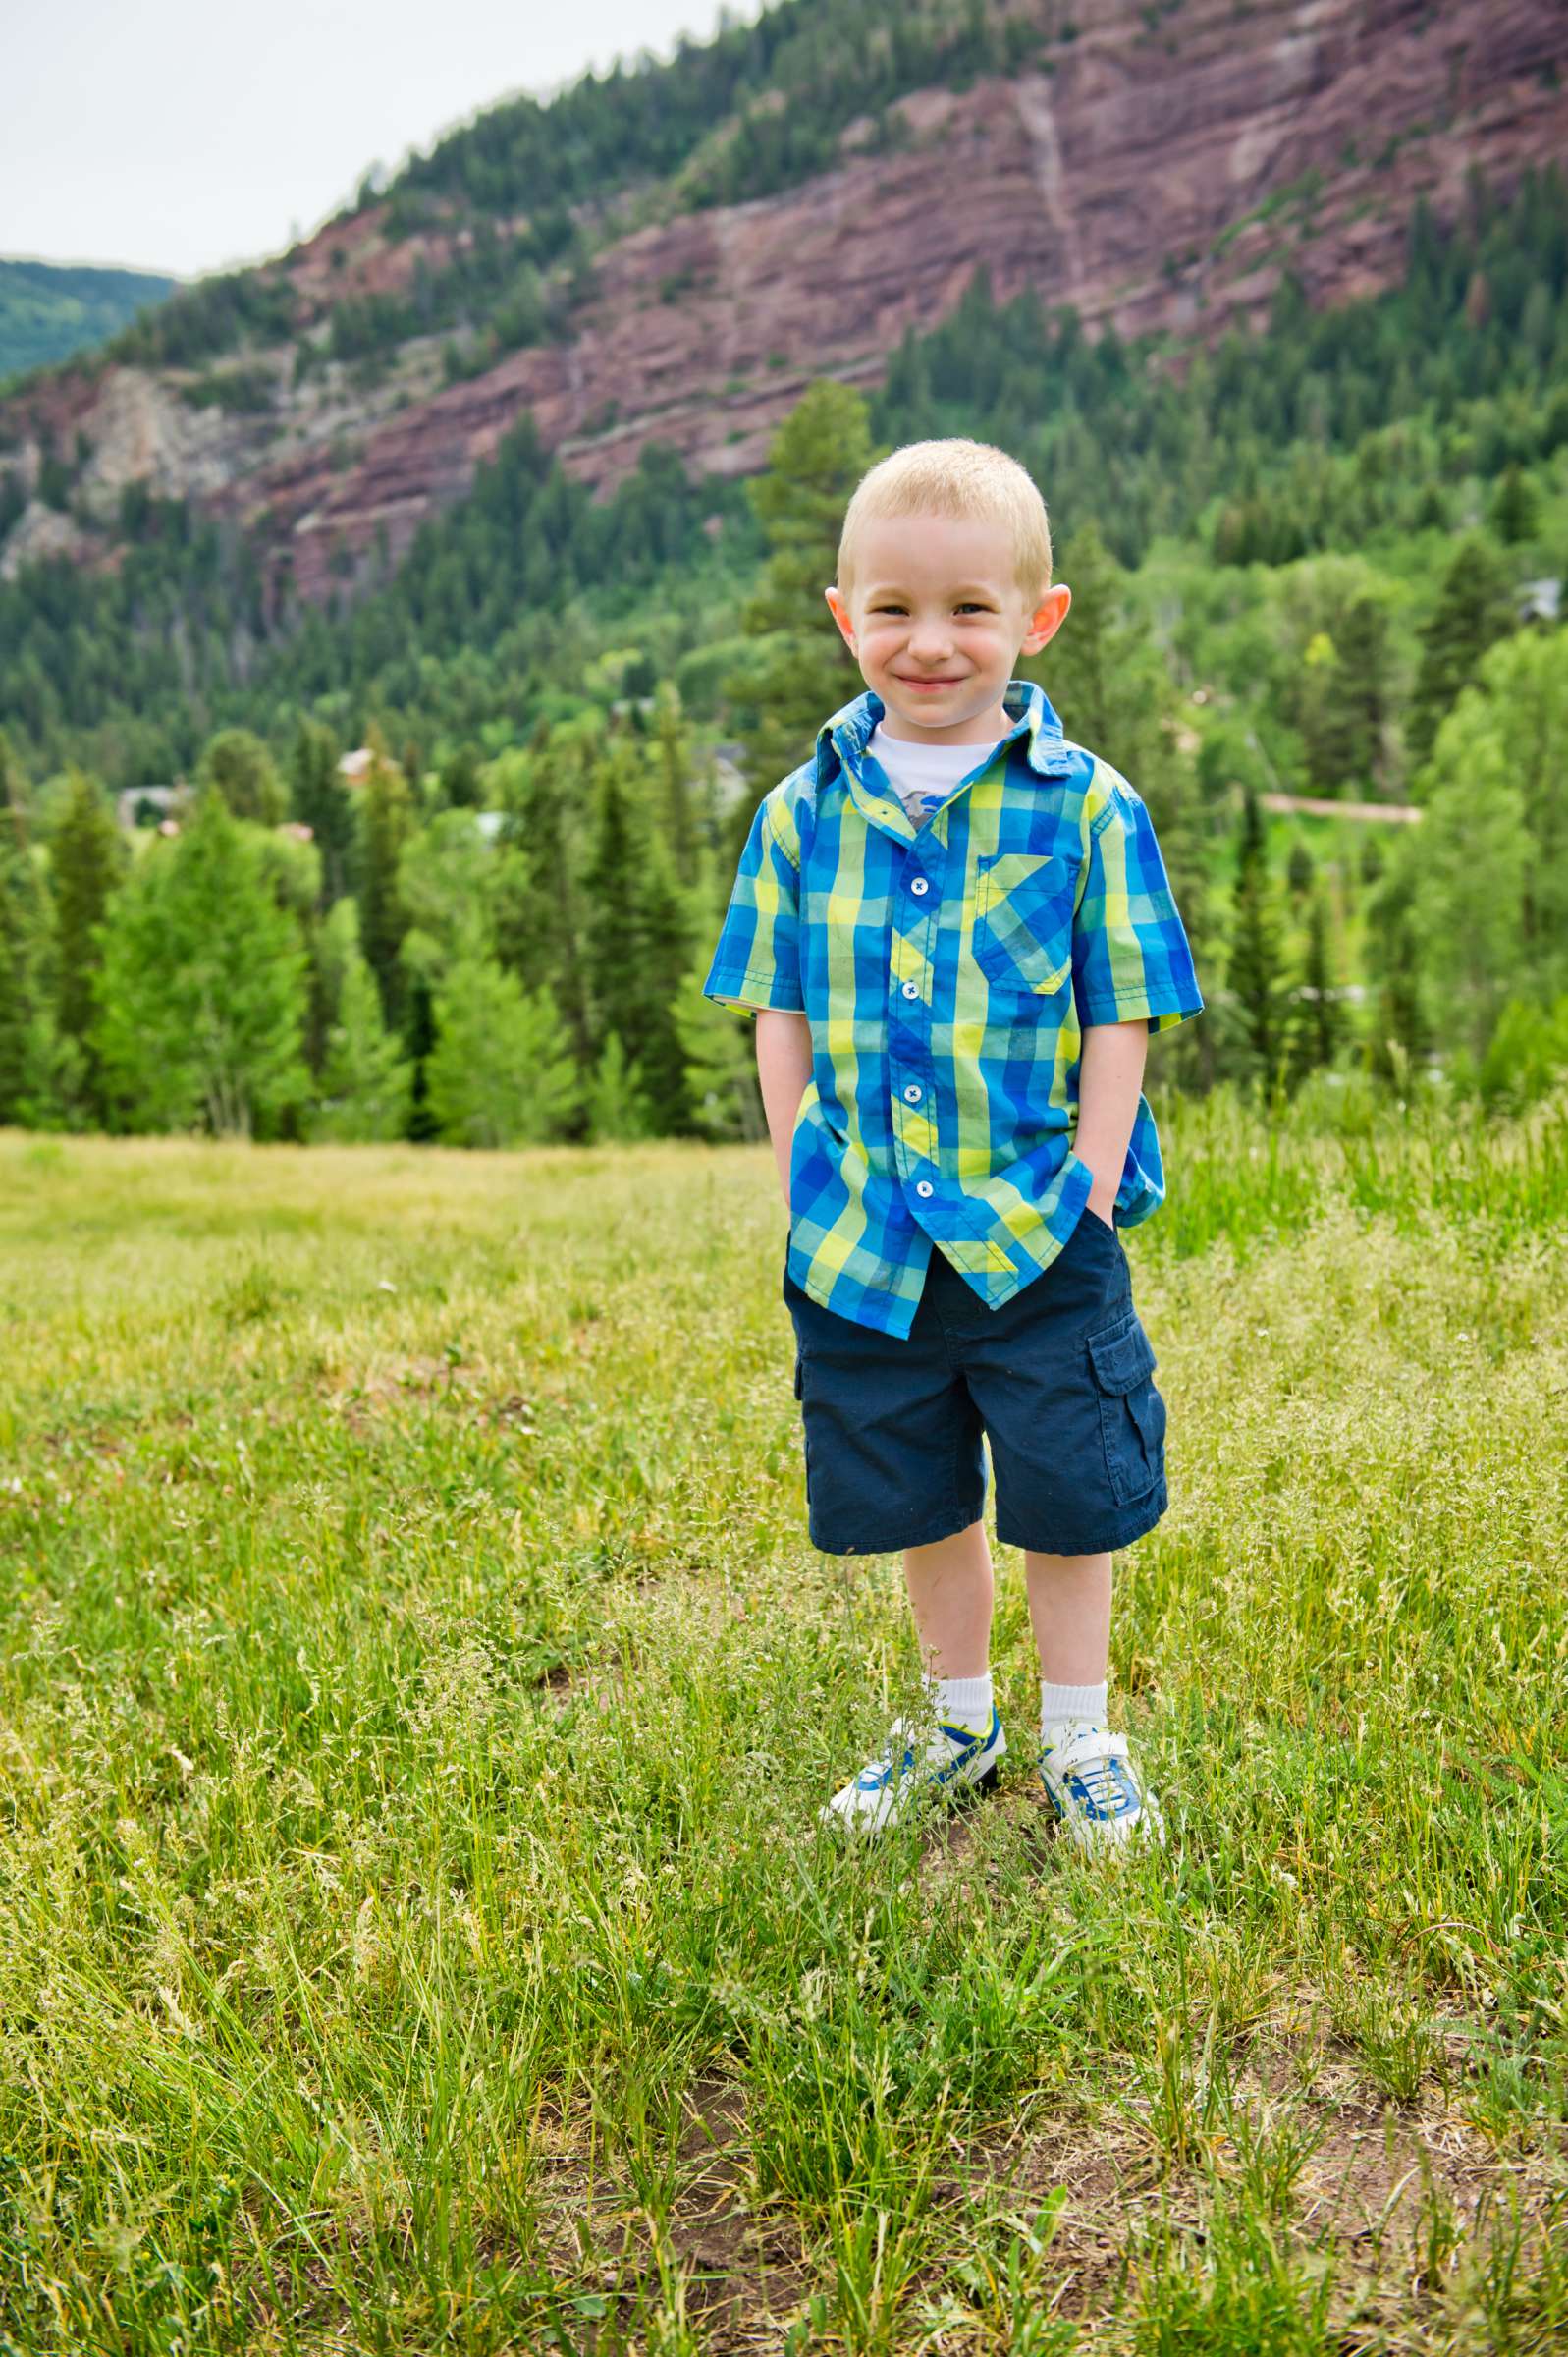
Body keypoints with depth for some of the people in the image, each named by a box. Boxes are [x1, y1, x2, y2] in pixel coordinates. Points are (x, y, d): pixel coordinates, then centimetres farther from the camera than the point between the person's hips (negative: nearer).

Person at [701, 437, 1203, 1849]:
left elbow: (1121, 1018, -4)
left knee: (1069, 1492, 9)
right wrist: (802, 1188, 0)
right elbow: (778, 1014, 5)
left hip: (1039, 1235, -2)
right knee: (915, 1495, 17)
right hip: (867, 1237, 3)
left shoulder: (1086, 807, -6)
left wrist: (1087, 1188, -9)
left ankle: (1079, 1737, 32)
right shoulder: (804, 812, 1)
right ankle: (958, 1719, 40)